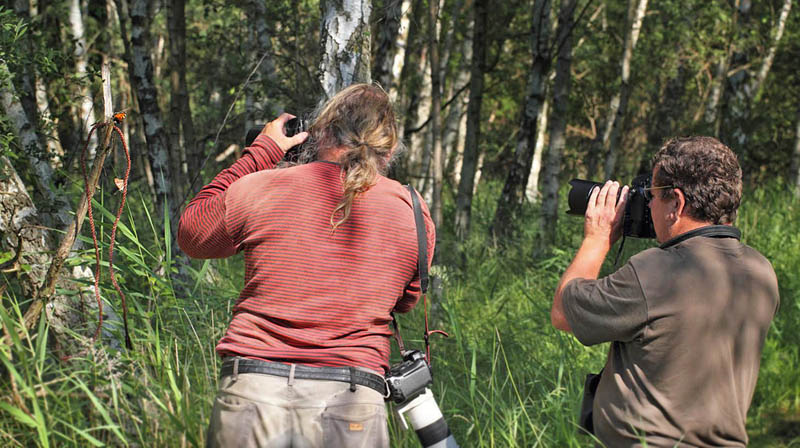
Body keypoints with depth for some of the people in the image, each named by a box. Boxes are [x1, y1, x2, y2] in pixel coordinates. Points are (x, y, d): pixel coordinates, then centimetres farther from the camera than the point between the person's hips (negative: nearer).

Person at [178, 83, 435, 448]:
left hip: (252, 393, 0)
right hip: (353, 410, 0)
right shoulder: (413, 213, 5)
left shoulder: (258, 189, 1)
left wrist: (259, 152, 24)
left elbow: (190, 236, 21)